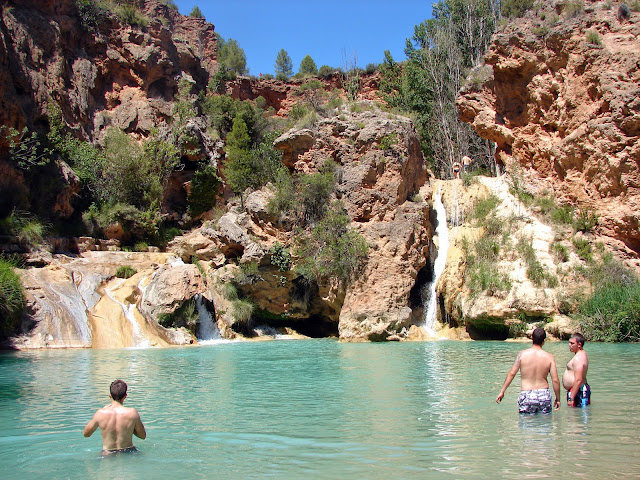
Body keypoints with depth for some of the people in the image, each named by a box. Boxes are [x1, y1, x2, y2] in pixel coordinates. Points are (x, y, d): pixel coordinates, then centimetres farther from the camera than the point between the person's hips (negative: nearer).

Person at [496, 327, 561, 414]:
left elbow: (511, 373, -4)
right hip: (544, 395, 1)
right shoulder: (549, 357, -2)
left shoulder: (522, 354, -4)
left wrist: (502, 392, 4)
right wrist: (558, 399, 10)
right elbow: (555, 380, -3)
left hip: (526, 396, -1)